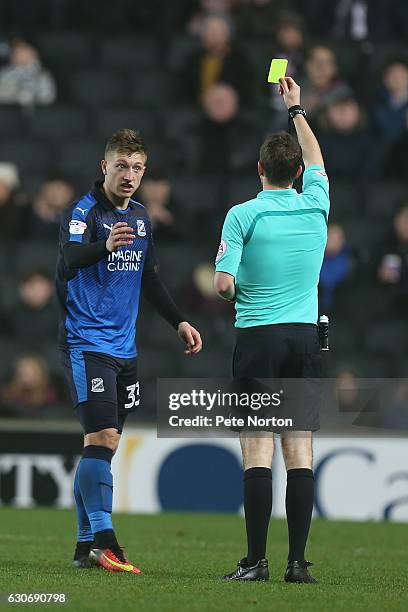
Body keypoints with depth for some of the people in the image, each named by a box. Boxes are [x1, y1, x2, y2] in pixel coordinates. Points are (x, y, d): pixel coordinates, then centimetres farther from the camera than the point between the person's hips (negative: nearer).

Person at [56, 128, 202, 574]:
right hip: (86, 343, -8)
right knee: (101, 436, -16)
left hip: (124, 348, 8)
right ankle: (103, 541, -17)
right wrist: (105, 245, -48)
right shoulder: (83, 211, -10)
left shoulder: (140, 218, 13)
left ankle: (85, 544, 13)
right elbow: (70, 260, -29)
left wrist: (178, 322, 25)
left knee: (106, 443, 8)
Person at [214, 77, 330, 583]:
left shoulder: (243, 215, -6)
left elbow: (223, 284, -11)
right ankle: (297, 561, -1)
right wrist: (296, 109, 38)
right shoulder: (316, 205, 5)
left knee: (257, 454, -5)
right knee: (300, 454, 2)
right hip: (305, 337, 3)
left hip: (258, 337, -3)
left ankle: (256, 560, -9)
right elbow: (315, 159, 27)